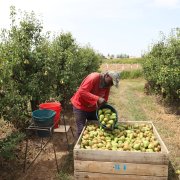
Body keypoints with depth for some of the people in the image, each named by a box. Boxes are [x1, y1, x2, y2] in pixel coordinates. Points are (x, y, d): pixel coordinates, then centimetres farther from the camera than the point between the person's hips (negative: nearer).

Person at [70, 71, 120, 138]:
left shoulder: (107, 85, -3)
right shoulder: (94, 78, -25)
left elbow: (105, 99, 4)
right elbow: (82, 92, -34)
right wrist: (97, 99, -39)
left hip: (92, 108, 7)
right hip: (80, 106, -7)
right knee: (82, 130, -6)